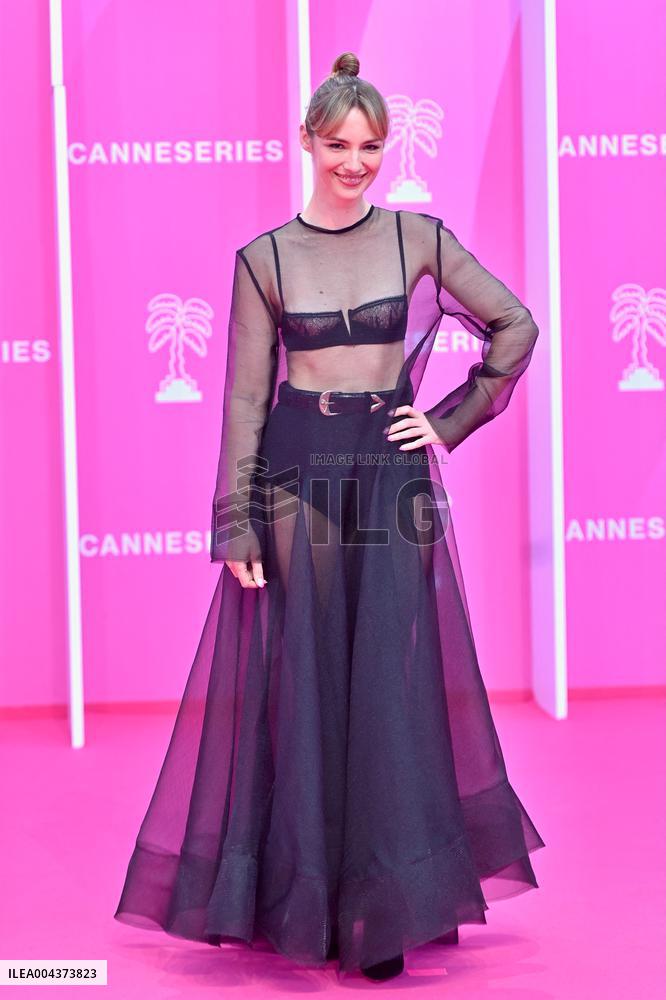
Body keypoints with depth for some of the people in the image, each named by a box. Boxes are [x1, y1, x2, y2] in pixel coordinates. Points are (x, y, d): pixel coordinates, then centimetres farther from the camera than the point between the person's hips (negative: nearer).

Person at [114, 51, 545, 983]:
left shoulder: (418, 236, 4)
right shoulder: (263, 259, 2)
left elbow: (516, 326, 9)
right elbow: (245, 400, 0)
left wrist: (453, 420, 3)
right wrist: (235, 524, -5)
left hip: (394, 484, 1)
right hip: (297, 484, 0)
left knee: (390, 691, 1)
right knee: (305, 692, 4)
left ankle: (387, 908, 14)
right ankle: (311, 902, 18)